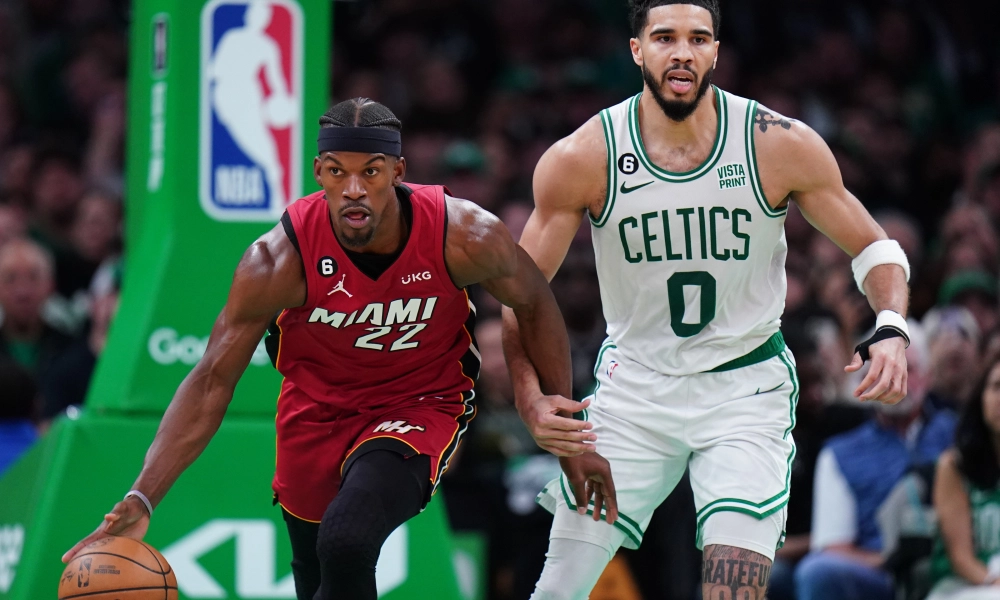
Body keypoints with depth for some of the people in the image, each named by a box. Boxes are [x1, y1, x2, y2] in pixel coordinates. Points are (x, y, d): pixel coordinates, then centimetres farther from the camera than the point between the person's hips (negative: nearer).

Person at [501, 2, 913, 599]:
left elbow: (876, 250, 1)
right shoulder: (582, 159, -10)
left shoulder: (780, 145, -11)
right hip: (634, 387, 1)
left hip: (747, 388, -1)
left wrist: (891, 332, -20)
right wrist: (538, 414, -16)